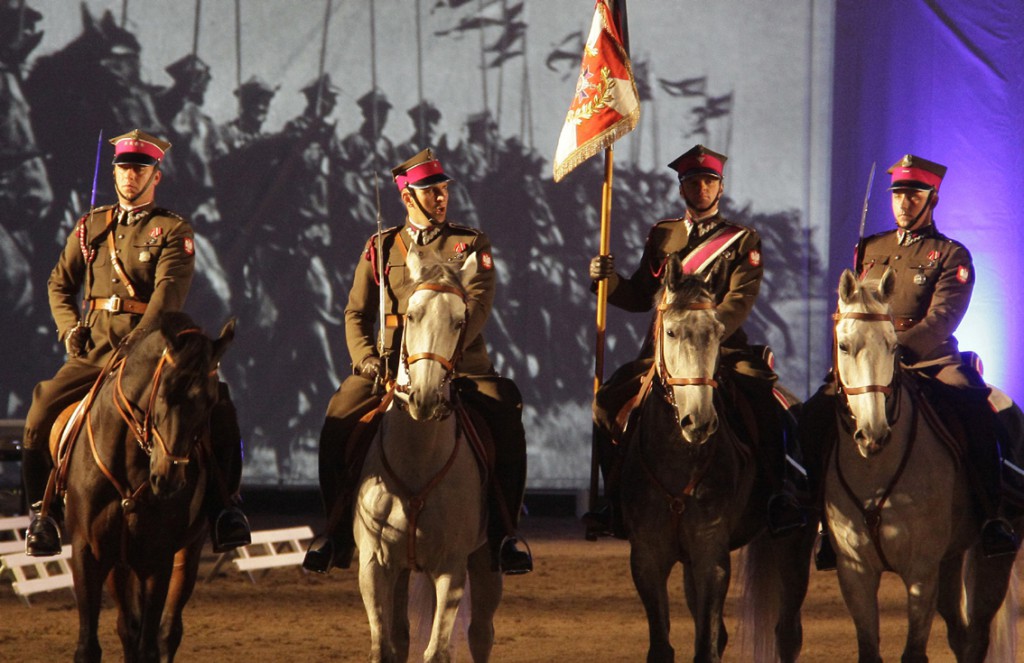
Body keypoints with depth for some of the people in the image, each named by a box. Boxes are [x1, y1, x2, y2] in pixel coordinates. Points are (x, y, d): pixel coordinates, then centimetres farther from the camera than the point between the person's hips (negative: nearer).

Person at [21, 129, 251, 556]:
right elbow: (60, 283, 20)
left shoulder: (173, 231, 1)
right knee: (40, 413, -15)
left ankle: (220, 505, -13)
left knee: (217, 407, -24)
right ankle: (42, 510, 0)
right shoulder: (90, 227, 14)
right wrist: (69, 328, 0)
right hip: (94, 352, 3)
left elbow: (169, 291, -13)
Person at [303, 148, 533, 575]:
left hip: (460, 367, -1)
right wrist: (367, 359, -8)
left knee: (506, 417, -25)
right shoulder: (380, 248, 15)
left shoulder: (471, 244, 10)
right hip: (392, 366, 1)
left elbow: (477, 304, -4)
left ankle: (502, 534, -13)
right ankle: (337, 533, -5)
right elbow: (357, 313, 12)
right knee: (338, 424, -20)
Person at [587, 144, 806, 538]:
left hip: (725, 348, -3)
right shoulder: (662, 235, 18)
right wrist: (609, 281, -1)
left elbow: (740, 300, -8)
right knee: (607, 404, -15)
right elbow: (640, 298, 20)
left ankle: (778, 496, -23)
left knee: (767, 404, -31)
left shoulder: (743, 240, 6)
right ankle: (617, 502, -5)